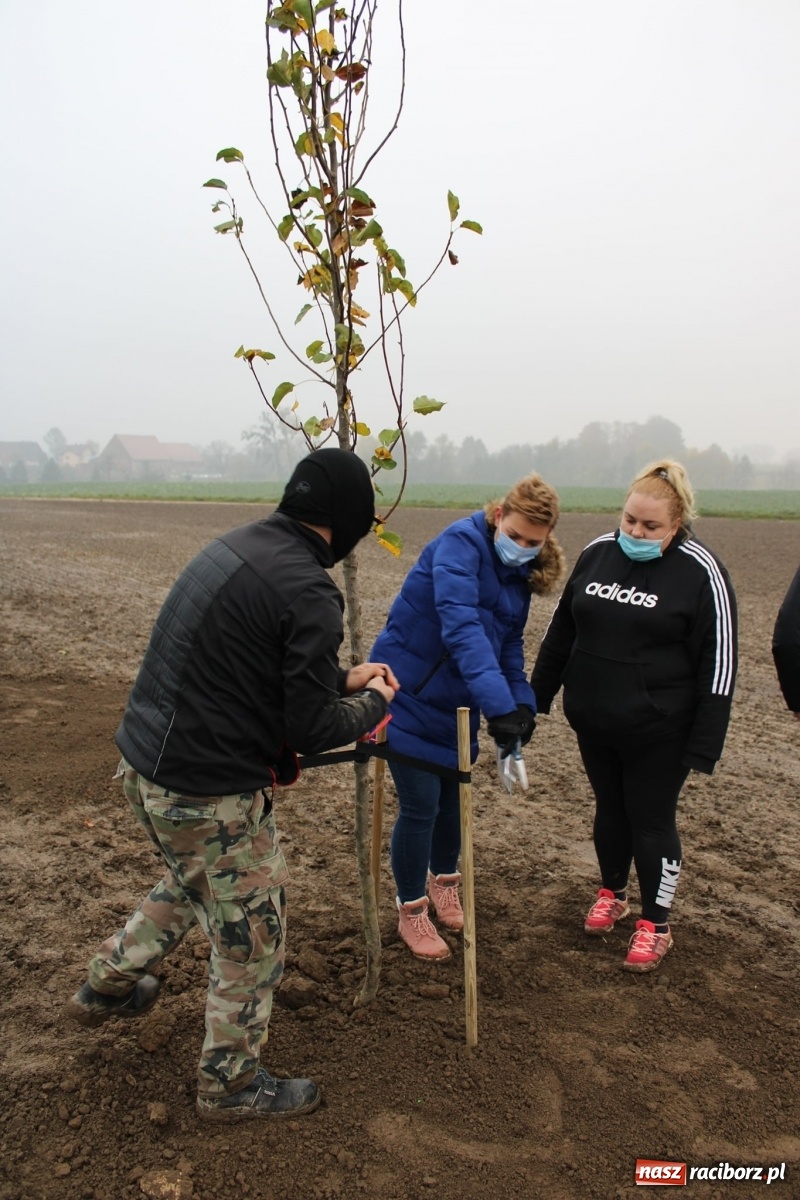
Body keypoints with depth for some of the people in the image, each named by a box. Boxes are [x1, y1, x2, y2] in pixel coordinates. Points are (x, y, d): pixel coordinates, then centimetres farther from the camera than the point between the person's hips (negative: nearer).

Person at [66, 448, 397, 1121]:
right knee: (252, 934, 13)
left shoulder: (237, 546, 5)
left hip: (145, 759, 9)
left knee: (195, 883, 34)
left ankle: (107, 986, 52)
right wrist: (372, 701, 0)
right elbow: (311, 729, -19)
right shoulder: (308, 591, -23)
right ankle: (231, 1085, 33)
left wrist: (340, 678, 12)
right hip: (211, 791, -9)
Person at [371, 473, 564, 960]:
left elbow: (509, 645, 8)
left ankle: (443, 882, 45)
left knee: (452, 797, 19)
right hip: (411, 695, -7)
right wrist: (499, 704, -45)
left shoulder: (520, 572, 2)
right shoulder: (461, 544, -23)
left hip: (457, 702, 7)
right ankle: (411, 911, 21)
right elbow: (461, 627, -37)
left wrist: (523, 703, -7)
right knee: (420, 806, -1)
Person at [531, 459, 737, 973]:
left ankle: (656, 925, 26)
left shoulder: (700, 571, -13)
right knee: (610, 809, 20)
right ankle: (613, 894, 42)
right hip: (592, 721, 5)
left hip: (657, 732, -4)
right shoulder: (598, 553, 1)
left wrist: (704, 745, -14)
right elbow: (561, 631, 11)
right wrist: (537, 696, 13)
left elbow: (718, 662, -12)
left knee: (652, 820, 7)